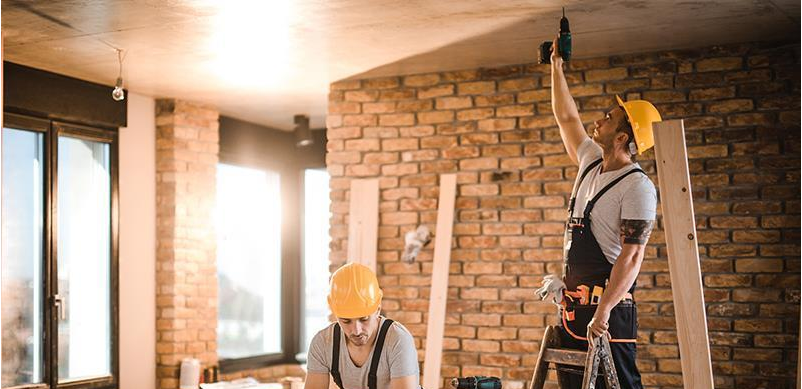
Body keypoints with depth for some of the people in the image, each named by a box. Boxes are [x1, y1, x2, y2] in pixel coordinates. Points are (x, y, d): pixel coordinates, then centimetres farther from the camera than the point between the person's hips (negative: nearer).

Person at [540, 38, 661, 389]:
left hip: (607, 311, -9)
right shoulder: (591, 164, 13)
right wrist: (556, 65, 28)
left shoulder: (637, 187, -12)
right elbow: (566, 117, 28)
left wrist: (603, 310, -26)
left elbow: (632, 257, -19)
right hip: (571, 307, 9)